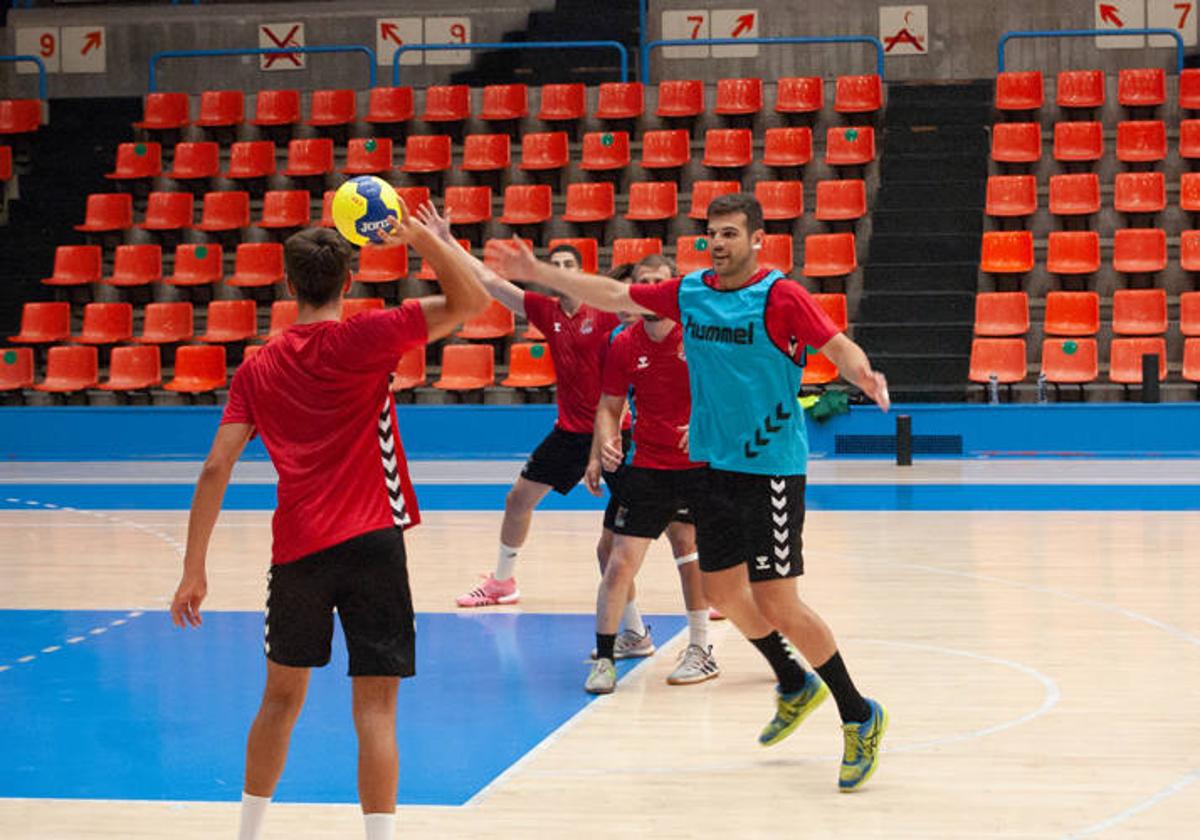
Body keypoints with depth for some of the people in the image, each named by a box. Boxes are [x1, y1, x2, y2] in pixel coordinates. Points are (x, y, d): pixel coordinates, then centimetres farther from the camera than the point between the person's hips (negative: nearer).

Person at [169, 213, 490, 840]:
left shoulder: (257, 370, 7)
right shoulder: (363, 339, -4)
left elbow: (215, 470, 1)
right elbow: (470, 301, -5)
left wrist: (193, 569, 4)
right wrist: (423, 237, -8)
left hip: (297, 552, 4)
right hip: (371, 542, -3)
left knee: (281, 698, 20)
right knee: (375, 707, -4)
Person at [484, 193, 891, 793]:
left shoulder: (780, 296, -11)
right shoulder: (690, 293, 6)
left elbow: (839, 346, -14)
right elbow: (613, 296, 13)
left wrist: (865, 376, -36)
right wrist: (535, 273, 11)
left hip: (772, 468, -7)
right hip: (715, 467, 7)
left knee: (776, 603, -9)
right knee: (723, 591, 13)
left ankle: (859, 717, 6)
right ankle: (795, 686, 35)